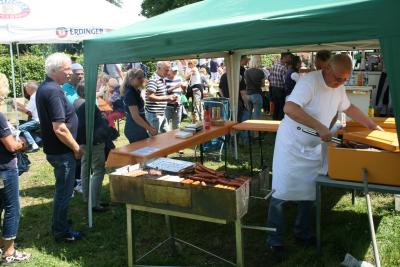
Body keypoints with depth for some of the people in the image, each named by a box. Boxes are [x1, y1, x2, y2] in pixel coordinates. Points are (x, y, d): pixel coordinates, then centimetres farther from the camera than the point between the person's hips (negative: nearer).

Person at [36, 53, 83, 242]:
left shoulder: (44, 87, 8)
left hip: (54, 149, 10)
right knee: (64, 191, 4)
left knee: (63, 189, 23)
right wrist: (76, 148, -15)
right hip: (61, 151, -10)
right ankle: (61, 231, 18)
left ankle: (60, 222, 39)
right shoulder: (53, 91, -23)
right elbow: (59, 128, -28)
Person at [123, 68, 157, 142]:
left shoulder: (136, 91, 10)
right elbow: (135, 117, -23)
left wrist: (149, 126, 16)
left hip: (139, 129, 9)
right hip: (134, 131, -9)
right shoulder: (130, 93, -18)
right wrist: (150, 128, -19)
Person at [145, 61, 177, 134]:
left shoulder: (163, 79, 14)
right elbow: (150, 97, -26)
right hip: (154, 115, -9)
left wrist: (169, 99, 8)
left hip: (162, 114, 10)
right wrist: (167, 98, -25)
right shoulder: (153, 80, -16)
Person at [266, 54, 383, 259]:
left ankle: (301, 233, 30)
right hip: (291, 145, -7)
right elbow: (289, 108, -37)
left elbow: (348, 108, 23)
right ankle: (275, 241, 10)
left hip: (313, 147, 7)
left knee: (308, 192, 12)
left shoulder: (339, 87, 4)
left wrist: (372, 125, 22)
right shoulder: (310, 81, -23)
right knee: (281, 193, -2)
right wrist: (320, 127, -38)